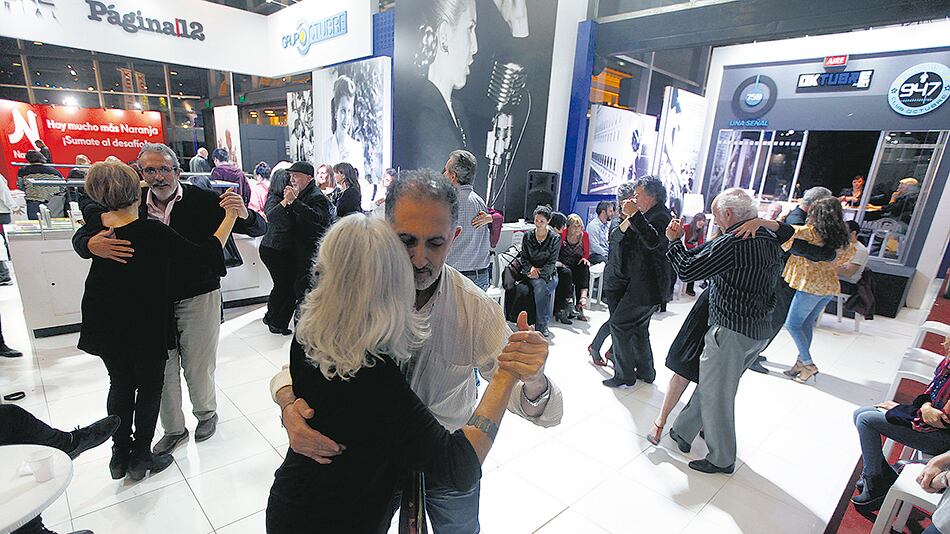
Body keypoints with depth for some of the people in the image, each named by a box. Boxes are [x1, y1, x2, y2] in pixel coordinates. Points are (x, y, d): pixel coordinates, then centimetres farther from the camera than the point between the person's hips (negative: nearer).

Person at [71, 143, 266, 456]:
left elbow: (260, 229, -9)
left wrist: (244, 214, -33)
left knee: (198, 368, 10)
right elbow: (81, 236, 3)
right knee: (162, 370, 13)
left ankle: (206, 413, 40)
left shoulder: (203, 201, -10)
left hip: (199, 298, -3)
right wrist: (92, 245, -22)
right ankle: (173, 430, 36)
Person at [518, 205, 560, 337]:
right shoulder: (527, 236, 6)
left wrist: (539, 272, -17)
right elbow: (523, 258, 7)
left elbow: (552, 262, -5)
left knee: (541, 287, -33)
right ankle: (542, 325, -25)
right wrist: (531, 268, -12)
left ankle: (540, 325, -21)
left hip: (549, 273, -1)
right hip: (531, 272, 1)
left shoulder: (555, 238, 0)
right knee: (540, 285, -33)